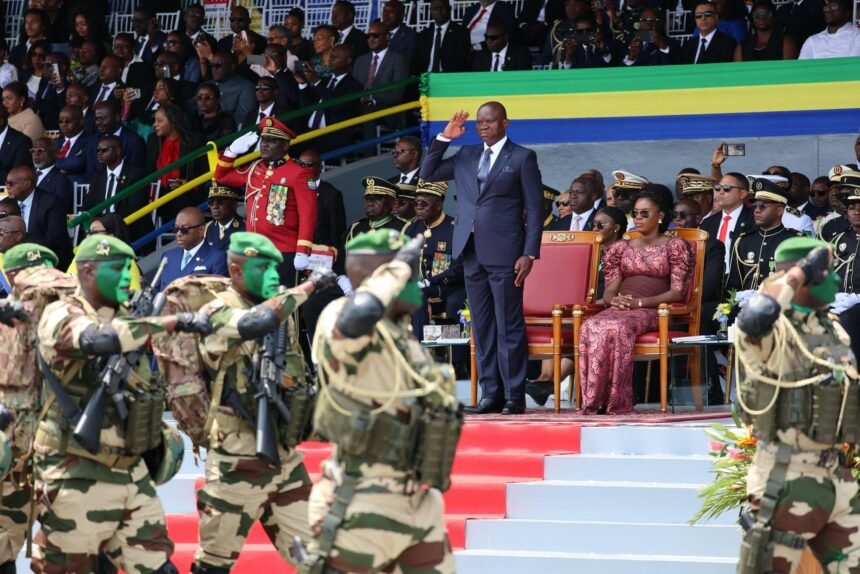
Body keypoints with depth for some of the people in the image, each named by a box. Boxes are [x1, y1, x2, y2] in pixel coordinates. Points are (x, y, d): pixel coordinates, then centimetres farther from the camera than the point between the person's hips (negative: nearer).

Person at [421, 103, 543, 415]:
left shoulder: (522, 158, 1)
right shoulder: (466, 155, 16)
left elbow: (535, 209, -2)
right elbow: (427, 174, 17)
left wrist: (530, 254, -10)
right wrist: (444, 138, 6)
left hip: (504, 254, -6)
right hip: (472, 252, 6)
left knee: (509, 327, -4)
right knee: (482, 328, 7)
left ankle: (514, 396, -3)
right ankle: (491, 394, 10)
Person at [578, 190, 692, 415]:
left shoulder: (675, 246, 9)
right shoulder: (621, 248, 23)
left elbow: (677, 292, 0)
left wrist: (640, 302, -13)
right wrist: (613, 299, -8)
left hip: (652, 311, -4)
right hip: (618, 309, 4)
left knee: (616, 328, -39)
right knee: (590, 328, -33)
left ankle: (615, 403, -36)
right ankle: (594, 402, -35)